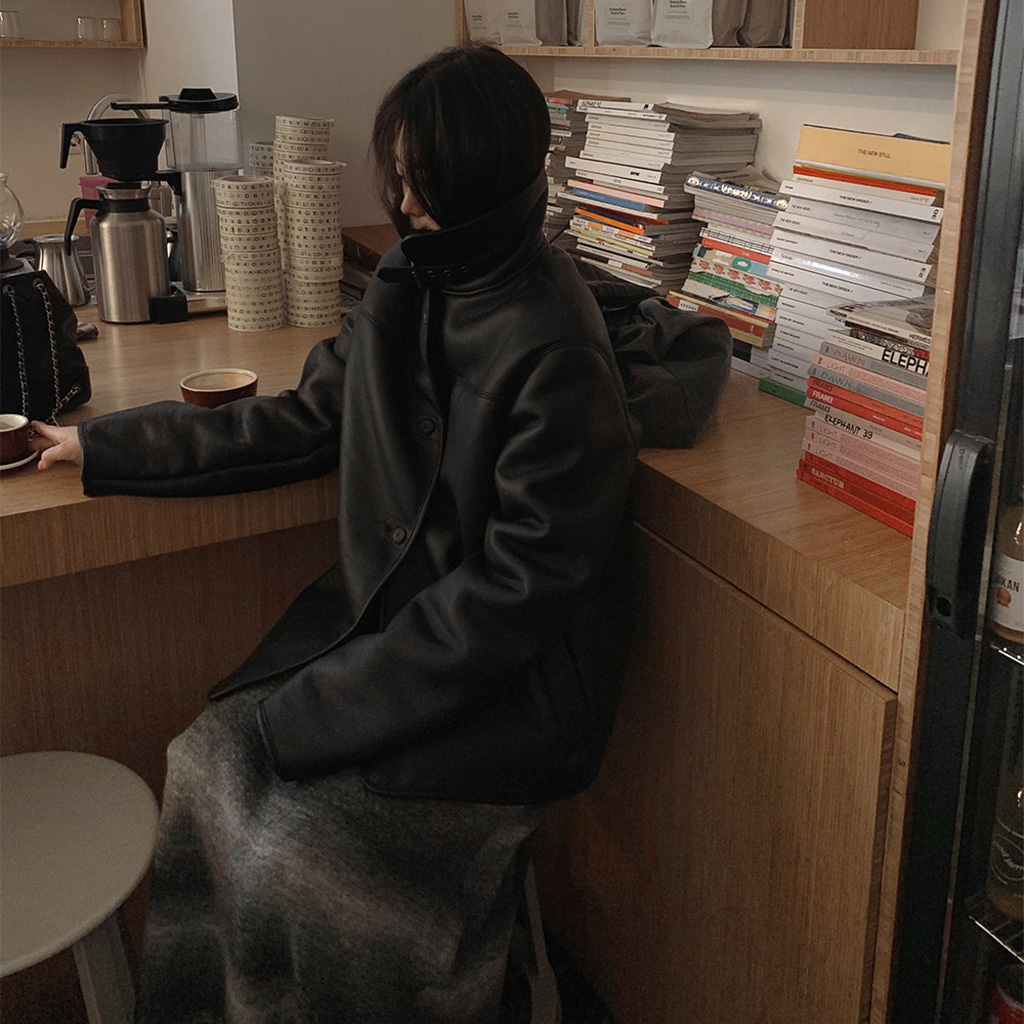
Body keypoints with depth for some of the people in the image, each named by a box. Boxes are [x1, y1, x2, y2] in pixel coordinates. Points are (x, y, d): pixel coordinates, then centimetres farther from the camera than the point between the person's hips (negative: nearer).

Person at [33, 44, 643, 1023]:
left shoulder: (555, 352, -22)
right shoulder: (408, 284, 2)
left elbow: (515, 590, -21)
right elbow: (304, 420, 12)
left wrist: (311, 709, -19)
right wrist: (99, 447, 14)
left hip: (515, 677, -7)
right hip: (384, 614, 7)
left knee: (293, 850, -16)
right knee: (210, 765, -5)